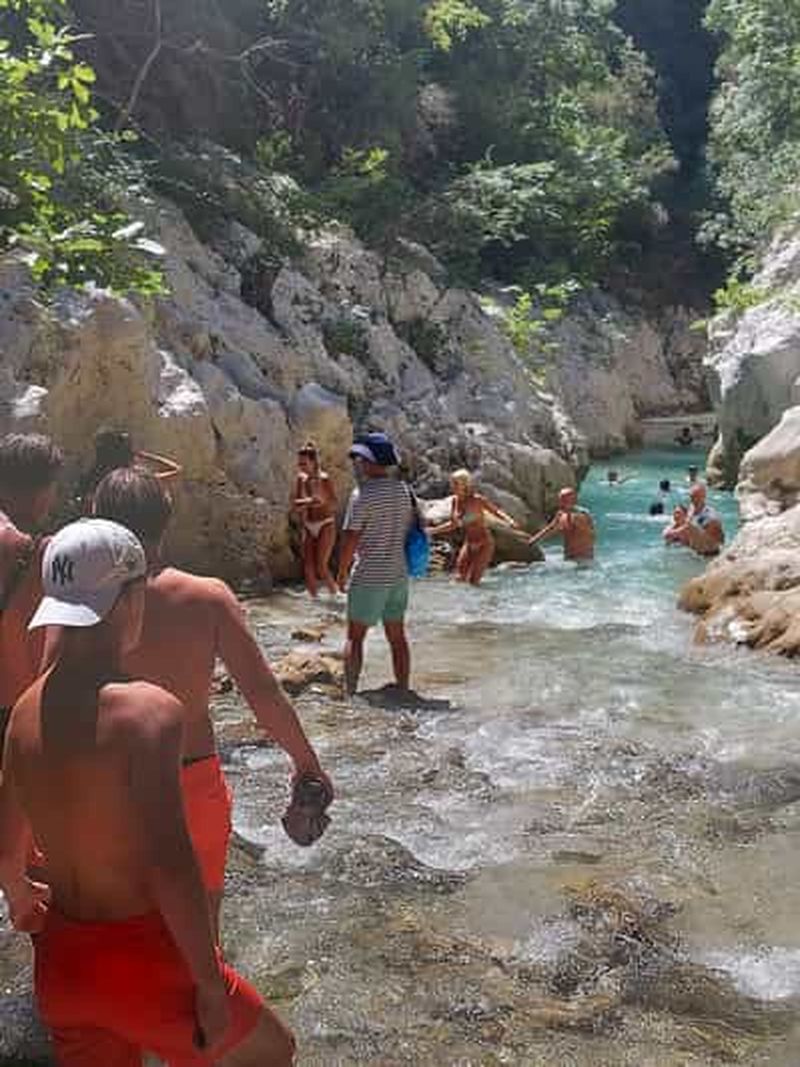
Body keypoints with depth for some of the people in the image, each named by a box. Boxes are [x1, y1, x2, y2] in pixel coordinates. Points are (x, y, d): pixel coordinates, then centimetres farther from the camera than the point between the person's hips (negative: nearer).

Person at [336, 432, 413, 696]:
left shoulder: (363, 494, -16)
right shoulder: (403, 490, 4)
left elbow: (350, 540, -14)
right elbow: (409, 530, 10)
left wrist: (342, 573, -1)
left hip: (369, 575, -6)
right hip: (399, 573, 6)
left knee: (355, 637, 3)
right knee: (397, 636, 13)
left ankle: (350, 693, 4)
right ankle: (403, 689, 19)